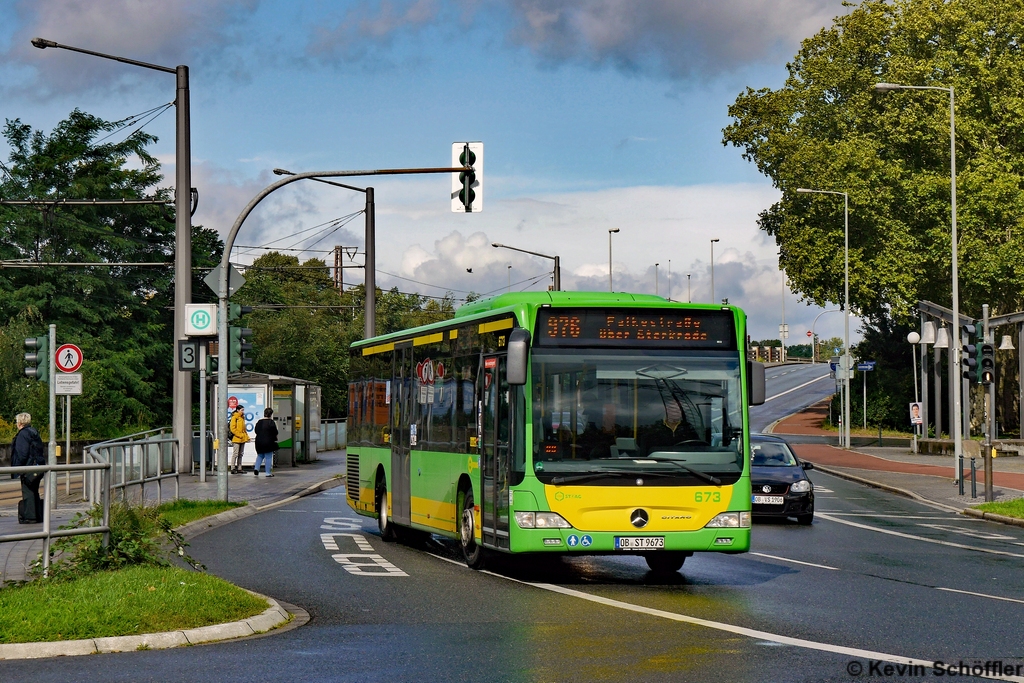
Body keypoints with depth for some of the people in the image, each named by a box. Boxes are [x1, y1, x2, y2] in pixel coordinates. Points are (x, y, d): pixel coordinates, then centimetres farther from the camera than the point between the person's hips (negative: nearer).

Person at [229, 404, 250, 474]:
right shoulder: (234, 417, -8)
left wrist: (247, 436, 12)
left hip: (243, 439, 8)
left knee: (240, 454, 9)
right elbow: (233, 428, -14)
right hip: (237, 439, -8)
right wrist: (240, 435, -17)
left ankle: (239, 469, 12)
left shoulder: (242, 417, 16)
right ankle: (233, 469, -3)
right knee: (236, 454, -7)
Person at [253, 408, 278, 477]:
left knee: (260, 455, 22)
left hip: (259, 442, 5)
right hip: (268, 442, -5)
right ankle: (268, 473, 3)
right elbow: (275, 433, -14)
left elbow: (256, 431, 11)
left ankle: (256, 468, 5)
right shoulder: (271, 423, -13)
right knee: (268, 457, 2)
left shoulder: (259, 422, 5)